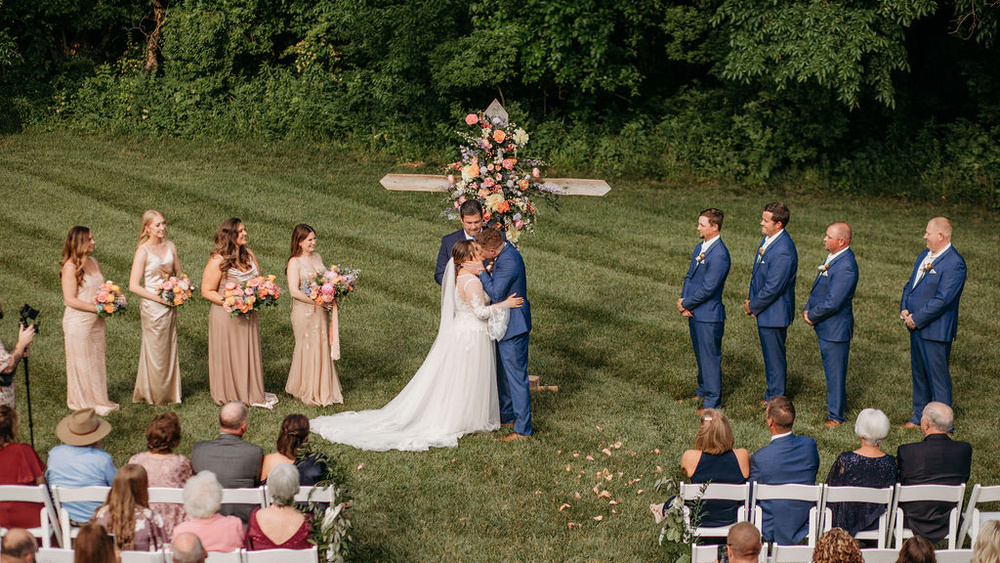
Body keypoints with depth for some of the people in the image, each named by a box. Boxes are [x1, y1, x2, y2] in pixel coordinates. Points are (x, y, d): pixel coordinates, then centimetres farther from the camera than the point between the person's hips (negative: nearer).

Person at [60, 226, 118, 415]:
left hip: (96, 321, 8)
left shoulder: (93, 263, 7)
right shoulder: (70, 267, -17)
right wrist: (97, 308, -20)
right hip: (78, 322, -7)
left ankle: (98, 399, 28)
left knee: (97, 360, 15)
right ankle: (84, 403, 18)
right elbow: (70, 300, -19)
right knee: (82, 362, 5)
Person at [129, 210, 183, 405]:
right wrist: (160, 298, -17)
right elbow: (134, 286, -15)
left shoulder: (170, 247, 4)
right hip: (153, 307, -5)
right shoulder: (143, 251, -12)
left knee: (170, 350, 12)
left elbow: (179, 274, 16)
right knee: (155, 352, 4)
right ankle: (154, 396, 17)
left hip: (170, 307, 6)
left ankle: (170, 392, 23)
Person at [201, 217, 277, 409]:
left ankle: (253, 394, 25)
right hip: (226, 317, -6)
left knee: (249, 355, 14)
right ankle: (231, 395, 17)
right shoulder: (218, 261, -16)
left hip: (249, 314, 6)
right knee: (229, 356, 5)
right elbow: (207, 291, -14)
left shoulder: (248, 255, 5)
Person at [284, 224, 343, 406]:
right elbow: (294, 291, -19)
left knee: (323, 347, 10)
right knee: (307, 348, 1)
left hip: (321, 311, 6)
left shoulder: (317, 257, 9)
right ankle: (307, 391, 13)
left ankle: (323, 388, 21)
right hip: (304, 311, -6)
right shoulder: (295, 262, -12)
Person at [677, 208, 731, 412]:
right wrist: (683, 299, -1)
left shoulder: (719, 255, -21)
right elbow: (690, 276, 15)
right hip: (694, 313, 9)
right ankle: (703, 390, 37)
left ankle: (713, 402, 10)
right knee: (700, 356, 21)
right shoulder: (700, 247, 9)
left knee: (710, 357, 1)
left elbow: (708, 288, -22)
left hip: (709, 315, -9)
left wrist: (686, 304, -12)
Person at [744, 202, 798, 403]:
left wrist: (753, 306, -11)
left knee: (774, 357, 3)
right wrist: (751, 300, 9)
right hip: (765, 311, 10)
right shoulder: (768, 239, 5)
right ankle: (771, 396, 32)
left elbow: (773, 288, -24)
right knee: (769, 355, 20)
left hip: (774, 313, -10)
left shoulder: (783, 251, -26)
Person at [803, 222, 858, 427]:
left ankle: (836, 416, 11)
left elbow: (833, 303, -25)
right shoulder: (833, 257, 7)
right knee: (830, 369, 21)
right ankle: (834, 405, 35)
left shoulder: (846, 267, -25)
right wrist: (808, 309, 6)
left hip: (836, 329, -10)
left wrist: (812, 316, -12)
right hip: (824, 327, 10)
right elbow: (818, 287, 18)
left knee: (835, 371, 1)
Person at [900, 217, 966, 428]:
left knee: (938, 377, 0)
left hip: (936, 331, -9)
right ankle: (919, 416, 32)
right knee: (918, 373, 18)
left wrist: (916, 320, -17)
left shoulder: (954, 263, -18)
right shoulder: (925, 255, 11)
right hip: (917, 326, 9)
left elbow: (942, 300, -22)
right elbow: (910, 285, 18)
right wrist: (904, 309, 1)